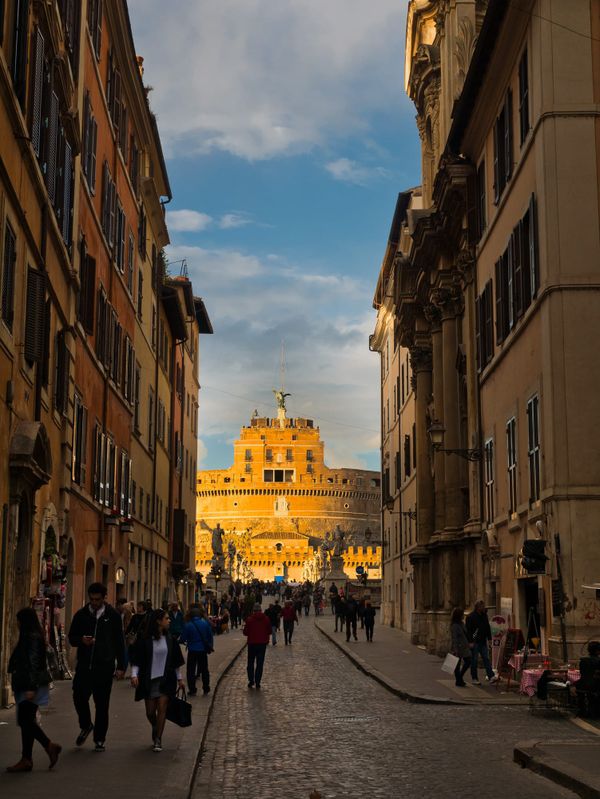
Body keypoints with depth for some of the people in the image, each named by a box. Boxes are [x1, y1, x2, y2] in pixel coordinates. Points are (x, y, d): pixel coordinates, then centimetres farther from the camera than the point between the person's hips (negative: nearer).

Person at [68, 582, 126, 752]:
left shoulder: (113, 616, 3)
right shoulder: (81, 615, 5)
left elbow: (119, 642, 6)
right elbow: (71, 638, 11)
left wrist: (121, 666, 2)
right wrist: (82, 640, -12)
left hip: (104, 667, -1)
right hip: (84, 666, 1)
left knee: (102, 704, 4)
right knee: (79, 697, -7)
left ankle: (100, 739, 18)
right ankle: (86, 726, 23)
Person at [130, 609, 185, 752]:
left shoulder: (170, 639, 4)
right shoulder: (144, 639, -6)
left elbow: (176, 661, 13)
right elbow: (136, 659, -6)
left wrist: (179, 678, 14)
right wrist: (134, 675, -18)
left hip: (166, 679, 1)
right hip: (149, 680, -1)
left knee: (162, 708, -8)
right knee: (150, 712, 6)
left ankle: (158, 740, 0)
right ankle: (155, 728, 37)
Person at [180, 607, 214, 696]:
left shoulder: (188, 625, -12)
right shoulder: (205, 624, -2)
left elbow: (183, 639, -7)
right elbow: (210, 637, 5)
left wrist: (179, 641, 15)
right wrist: (210, 647, 17)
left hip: (192, 651, -3)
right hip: (203, 650, 3)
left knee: (191, 671, 7)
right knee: (204, 669, 15)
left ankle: (192, 690, 5)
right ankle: (206, 689, 20)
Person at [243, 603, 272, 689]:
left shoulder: (250, 619, -10)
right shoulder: (266, 619, -3)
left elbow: (245, 632, -7)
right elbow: (269, 631, 3)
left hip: (252, 643, -1)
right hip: (262, 643, 1)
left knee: (251, 663, 13)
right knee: (260, 663, 6)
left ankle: (251, 681, 7)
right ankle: (257, 683, 4)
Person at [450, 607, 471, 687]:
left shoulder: (462, 623, 9)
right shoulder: (454, 626, -17)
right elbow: (454, 638, -19)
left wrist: (468, 645, 17)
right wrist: (456, 650, -21)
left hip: (464, 647, 9)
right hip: (458, 647, -9)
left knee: (468, 661, 9)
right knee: (458, 664, 3)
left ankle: (460, 677, 24)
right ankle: (458, 681, 13)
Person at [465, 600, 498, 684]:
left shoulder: (484, 615, 11)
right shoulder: (470, 617, -8)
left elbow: (487, 628, 18)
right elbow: (468, 630, -11)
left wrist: (488, 638, 11)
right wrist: (470, 642, -16)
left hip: (483, 642, 6)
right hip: (475, 642, -6)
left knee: (486, 659, 0)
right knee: (474, 660, 1)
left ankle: (491, 676, -4)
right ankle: (474, 679, 7)